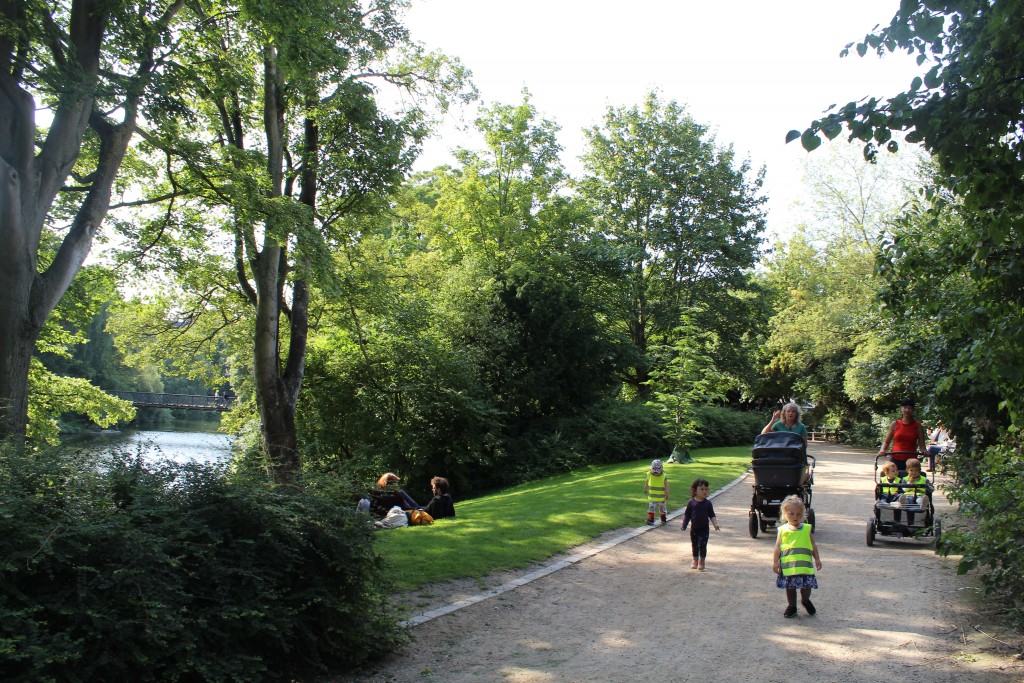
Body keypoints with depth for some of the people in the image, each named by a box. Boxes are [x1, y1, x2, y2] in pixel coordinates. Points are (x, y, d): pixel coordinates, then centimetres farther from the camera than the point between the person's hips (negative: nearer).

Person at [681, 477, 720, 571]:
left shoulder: (708, 503, -4)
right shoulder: (691, 503, -5)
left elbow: (712, 515, 2)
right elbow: (687, 514, 1)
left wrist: (715, 524, -10)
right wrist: (684, 525, -4)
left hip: (704, 529, -1)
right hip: (694, 528, 1)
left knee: (702, 545, -5)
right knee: (695, 545, 11)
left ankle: (701, 561, 11)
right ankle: (695, 560, 29)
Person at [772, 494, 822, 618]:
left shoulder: (807, 529, 3)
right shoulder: (782, 530, 0)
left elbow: (813, 545, 11)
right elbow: (778, 547, 3)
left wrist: (817, 559, 9)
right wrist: (775, 561, -1)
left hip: (805, 564, 0)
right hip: (788, 565, 0)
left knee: (806, 586, 4)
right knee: (790, 586, 8)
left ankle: (805, 601, 34)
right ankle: (791, 606, 25)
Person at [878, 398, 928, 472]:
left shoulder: (918, 426, 8)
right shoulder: (895, 424, 9)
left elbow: (921, 444, 5)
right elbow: (886, 441, 10)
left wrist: (924, 451, -16)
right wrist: (882, 450, -9)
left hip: (911, 460, 0)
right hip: (895, 459, 0)